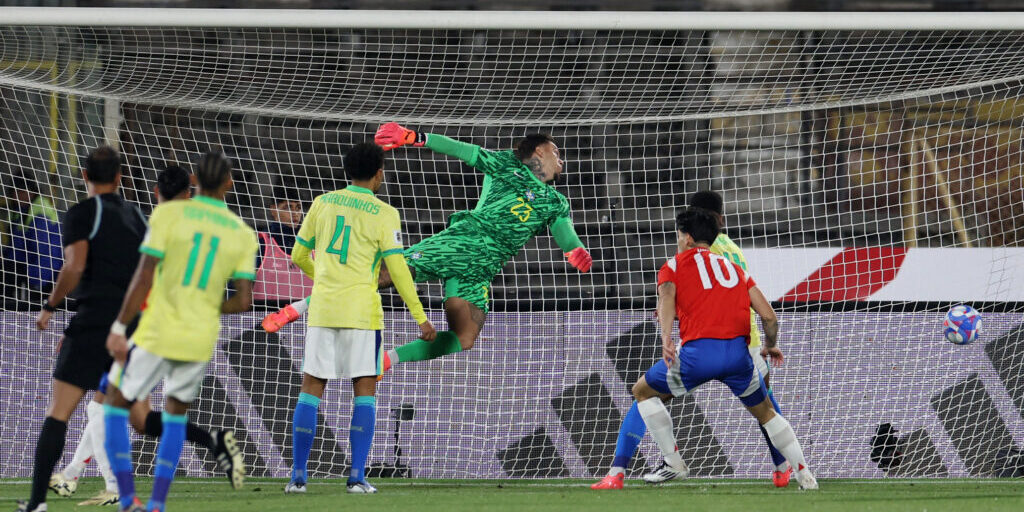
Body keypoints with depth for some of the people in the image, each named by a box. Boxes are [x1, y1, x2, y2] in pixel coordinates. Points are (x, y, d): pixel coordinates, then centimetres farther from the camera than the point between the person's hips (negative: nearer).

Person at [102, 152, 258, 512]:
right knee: (176, 414, 23)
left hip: (157, 333, -3)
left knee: (115, 406, 13)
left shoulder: (169, 214, -7)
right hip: (201, 340, 3)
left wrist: (119, 329, -7)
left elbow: (143, 278, -12)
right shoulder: (244, 235, 2)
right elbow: (243, 302, -1)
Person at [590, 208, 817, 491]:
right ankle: (805, 475, 16)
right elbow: (768, 315, 15)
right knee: (766, 413, 23)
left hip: (697, 351, -3)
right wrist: (770, 346, 34)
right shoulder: (733, 267, 24)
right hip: (738, 351, 3)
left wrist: (666, 337, -25)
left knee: (643, 392, 20)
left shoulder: (674, 265, 15)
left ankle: (673, 462, 16)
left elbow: (667, 297, -9)